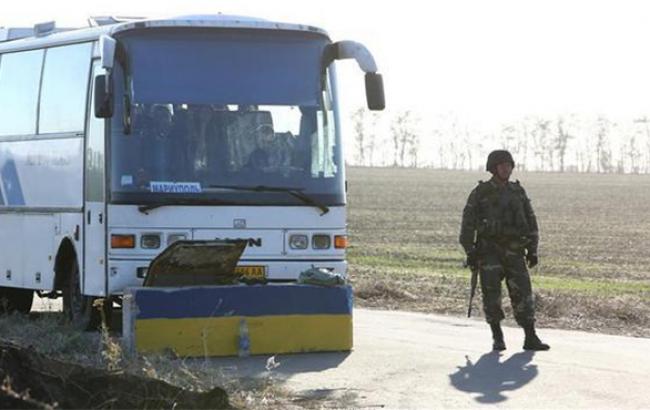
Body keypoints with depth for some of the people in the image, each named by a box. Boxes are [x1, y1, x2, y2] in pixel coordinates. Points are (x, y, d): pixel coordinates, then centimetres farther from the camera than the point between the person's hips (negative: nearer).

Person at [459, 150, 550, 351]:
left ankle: (531, 339, -3)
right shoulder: (480, 193, -3)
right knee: (492, 295, -4)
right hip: (489, 251, -3)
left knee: (522, 293, -5)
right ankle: (497, 339, 7)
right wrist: (470, 252, -9)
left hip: (514, 252, 3)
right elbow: (468, 223, -4)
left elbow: (530, 221, 11)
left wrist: (532, 250, 5)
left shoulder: (518, 192, 8)